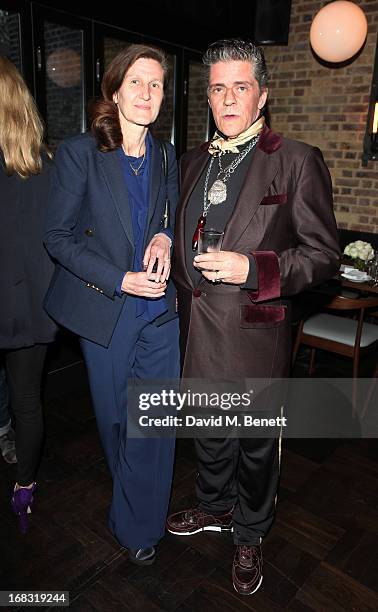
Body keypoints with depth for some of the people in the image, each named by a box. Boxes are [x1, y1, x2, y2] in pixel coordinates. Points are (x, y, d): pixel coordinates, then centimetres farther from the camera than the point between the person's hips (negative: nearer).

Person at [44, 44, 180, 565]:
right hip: (105, 308, -3)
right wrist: (120, 280, -16)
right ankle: (132, 499, 44)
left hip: (160, 308, 3)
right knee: (116, 418, 14)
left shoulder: (166, 157, 6)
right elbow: (58, 237, -8)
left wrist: (165, 237, -7)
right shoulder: (79, 153, -7)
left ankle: (138, 524, 30)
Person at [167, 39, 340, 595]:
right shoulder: (193, 161, 10)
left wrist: (252, 269, -24)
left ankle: (249, 537, 40)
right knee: (208, 432, 23)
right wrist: (182, 290, 11)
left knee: (256, 444, 14)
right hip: (195, 327, 6)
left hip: (254, 332, -5)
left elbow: (323, 254, -11)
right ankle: (215, 507, 50)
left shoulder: (297, 162, -9)